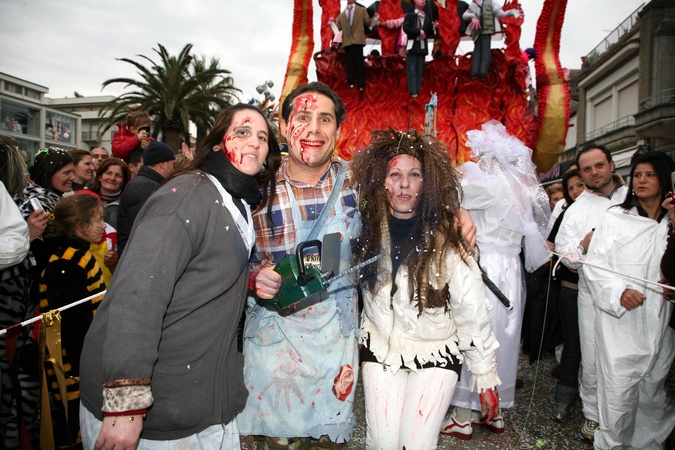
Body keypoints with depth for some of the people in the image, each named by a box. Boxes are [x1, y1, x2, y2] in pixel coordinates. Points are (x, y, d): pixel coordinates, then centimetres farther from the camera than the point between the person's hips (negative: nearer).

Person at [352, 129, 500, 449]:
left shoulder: (446, 238, -16)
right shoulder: (368, 229, -7)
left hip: (436, 351, -2)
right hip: (380, 348, 3)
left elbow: (473, 314, -12)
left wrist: (486, 378, -9)